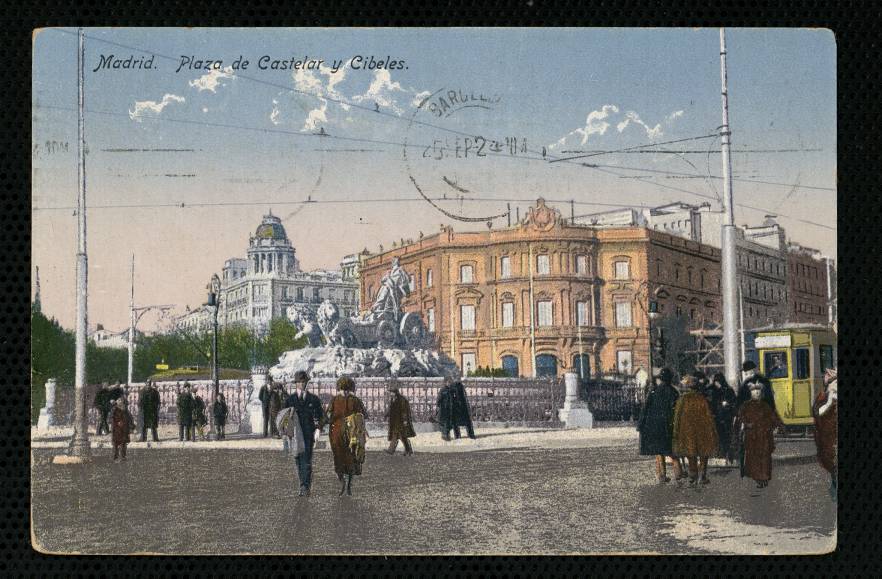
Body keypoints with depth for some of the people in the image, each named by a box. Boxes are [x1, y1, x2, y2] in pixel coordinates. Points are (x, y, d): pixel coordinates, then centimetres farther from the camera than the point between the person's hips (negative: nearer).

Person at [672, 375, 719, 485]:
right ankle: (702, 477, 4)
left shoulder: (682, 399, -4)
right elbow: (708, 415, -4)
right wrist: (712, 431, 4)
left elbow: (677, 416, -1)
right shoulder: (702, 399, -7)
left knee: (691, 455, 10)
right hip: (702, 430, -1)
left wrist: (676, 432, 7)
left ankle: (693, 478, 12)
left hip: (686, 430, 1)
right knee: (703, 455, 10)